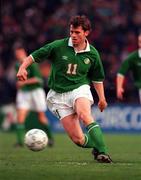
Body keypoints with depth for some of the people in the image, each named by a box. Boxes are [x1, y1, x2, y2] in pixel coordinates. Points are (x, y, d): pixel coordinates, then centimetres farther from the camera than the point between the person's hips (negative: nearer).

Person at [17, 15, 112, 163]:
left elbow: (97, 77, 16)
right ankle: (97, 146, 20)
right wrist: (23, 68, -20)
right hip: (58, 95, 0)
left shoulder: (92, 54, 2)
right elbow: (33, 56, -2)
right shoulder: (58, 46, -6)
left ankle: (102, 152, -36)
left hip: (80, 88, 0)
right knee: (78, 139, -11)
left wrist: (101, 98, 11)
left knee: (84, 115, -36)